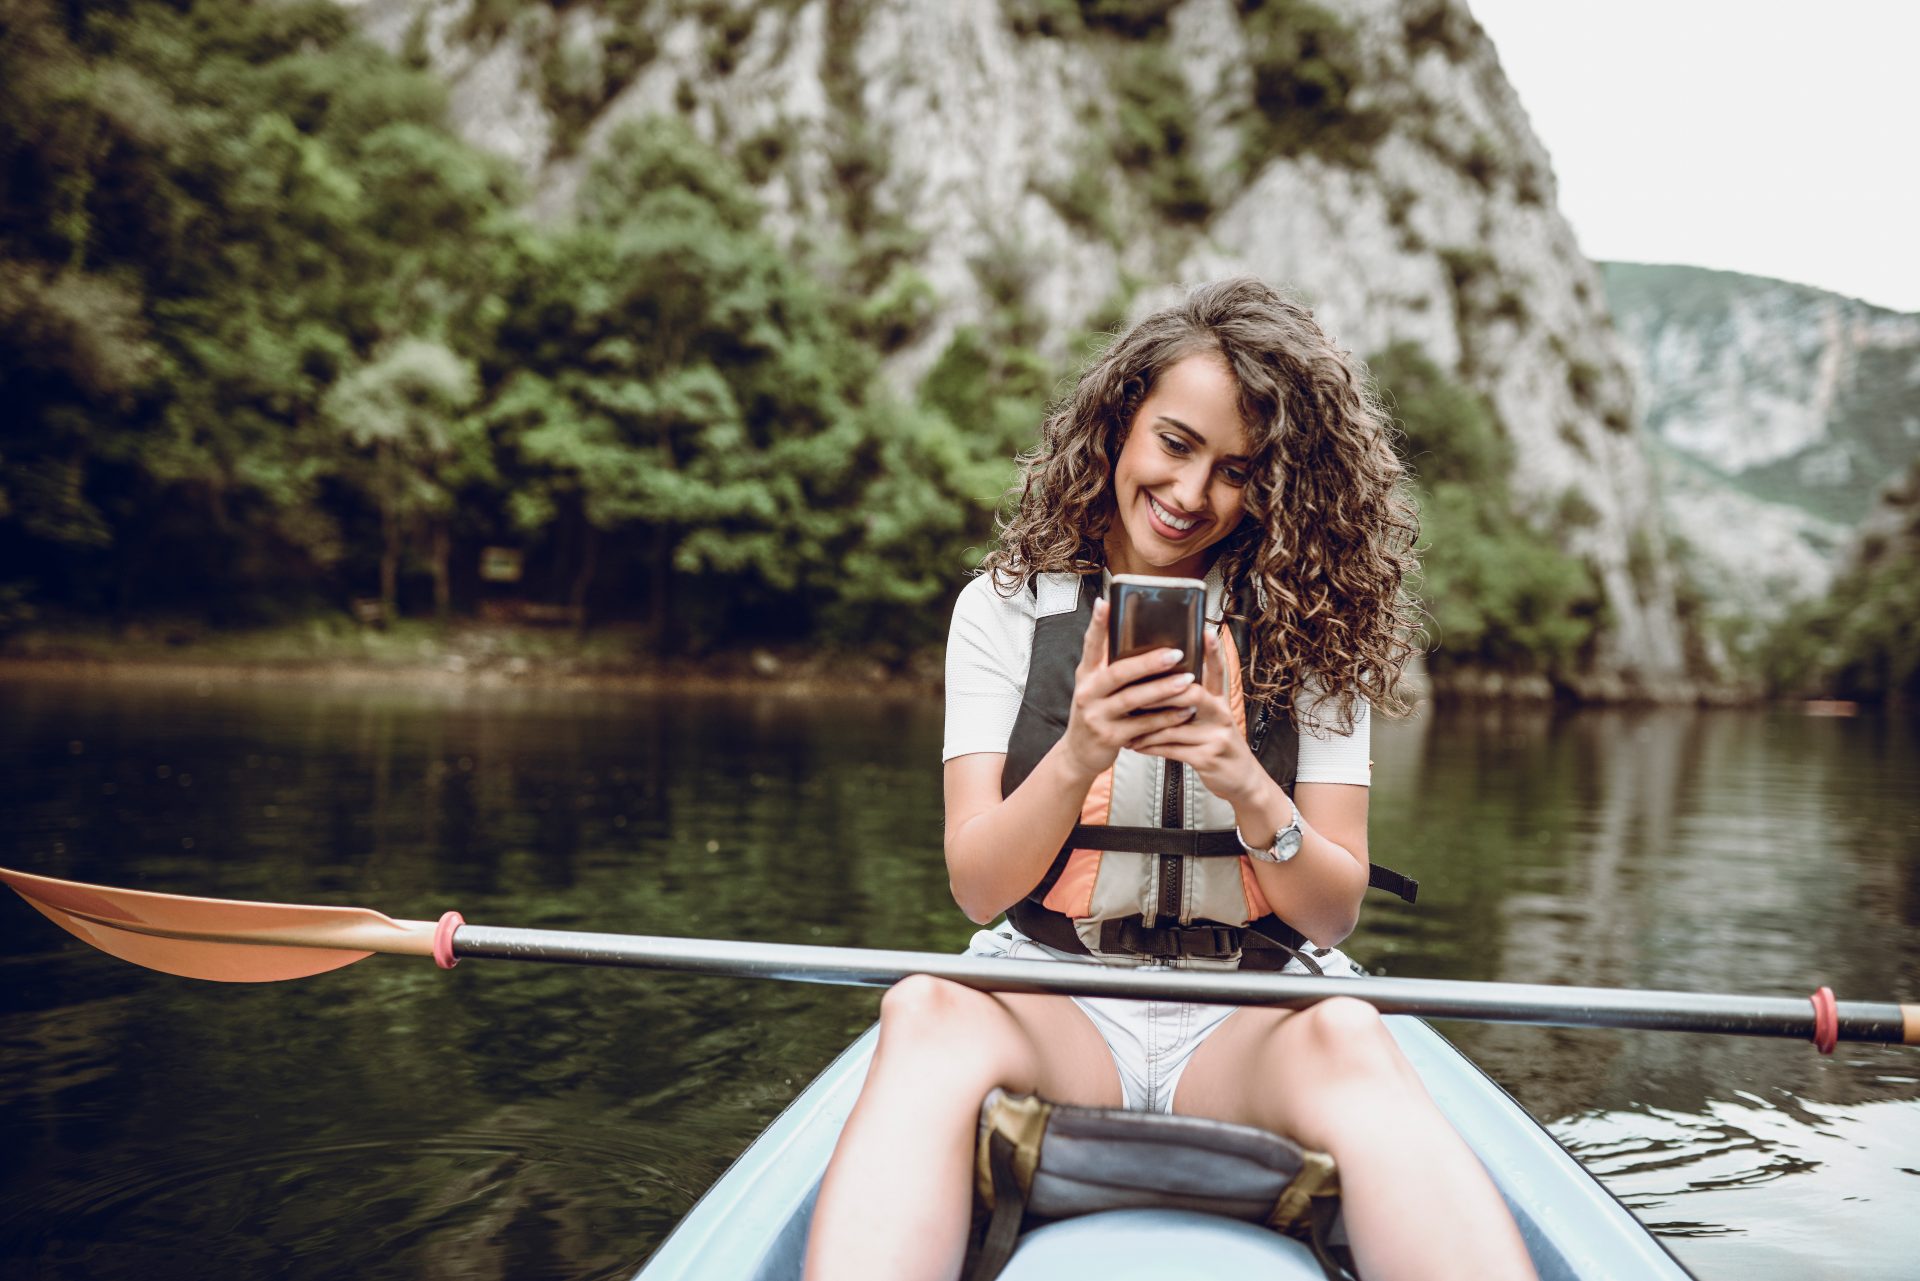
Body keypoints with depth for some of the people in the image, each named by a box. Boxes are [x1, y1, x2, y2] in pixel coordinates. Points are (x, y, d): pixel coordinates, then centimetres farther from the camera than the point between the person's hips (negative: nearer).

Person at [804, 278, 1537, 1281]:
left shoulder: (1312, 630, 4)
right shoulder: (1006, 608, 4)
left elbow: (1332, 914, 1)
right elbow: (976, 888, -2)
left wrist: (1248, 790, -20)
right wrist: (1077, 757, -21)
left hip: (1253, 1013, 0)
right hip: (1050, 997, 0)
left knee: (1345, 1040, -35)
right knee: (926, 1011, -34)